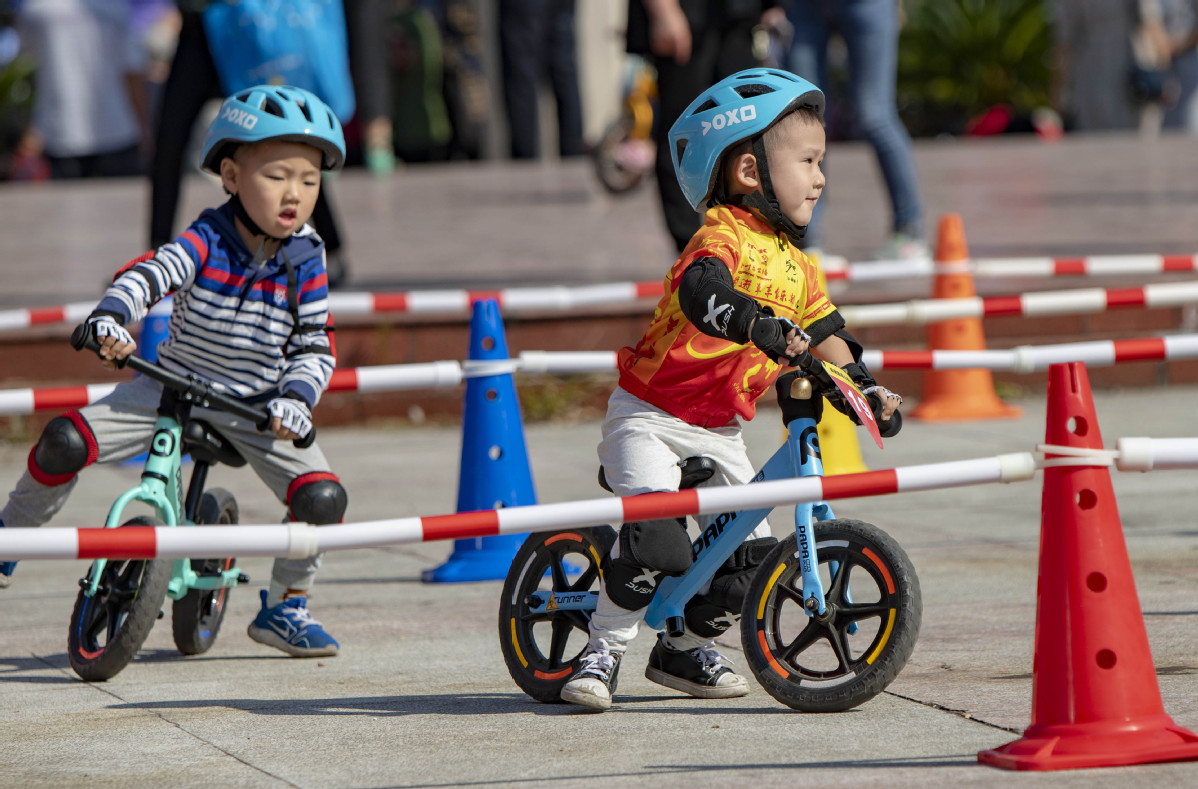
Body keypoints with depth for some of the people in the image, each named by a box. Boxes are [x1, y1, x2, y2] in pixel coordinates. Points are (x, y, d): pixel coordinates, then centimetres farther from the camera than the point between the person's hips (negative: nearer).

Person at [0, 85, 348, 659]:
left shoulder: (305, 262, -8)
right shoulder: (207, 241, -14)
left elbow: (315, 348, -6)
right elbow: (147, 275, -29)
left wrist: (295, 398, -25)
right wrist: (110, 318, -49)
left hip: (254, 406, 1)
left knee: (322, 497, -20)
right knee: (66, 441, -19)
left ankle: (284, 607, 6)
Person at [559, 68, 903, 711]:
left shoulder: (794, 265, 7)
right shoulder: (724, 236, -21)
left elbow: (823, 332, 20)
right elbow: (702, 289, -42)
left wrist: (864, 388, 9)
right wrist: (758, 326, -58)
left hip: (719, 431, 8)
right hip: (650, 416, -8)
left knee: (752, 556, 1)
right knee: (654, 540, -26)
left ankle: (685, 648, 22)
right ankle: (601, 653, -10)